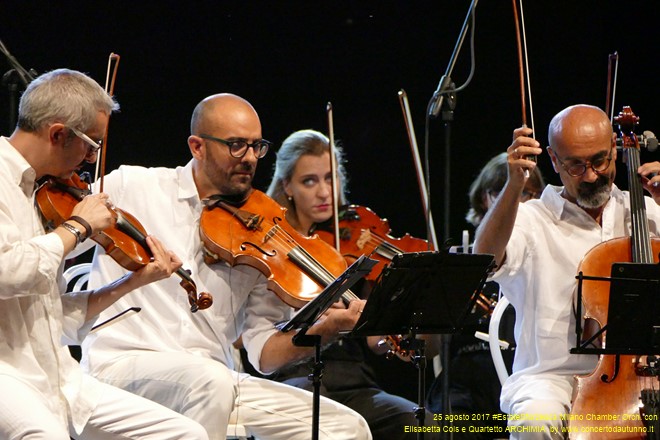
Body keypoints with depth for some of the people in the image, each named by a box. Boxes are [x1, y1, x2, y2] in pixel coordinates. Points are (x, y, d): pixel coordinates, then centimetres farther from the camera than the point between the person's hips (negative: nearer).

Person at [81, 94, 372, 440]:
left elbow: (264, 351, 4)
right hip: (121, 365, -4)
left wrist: (326, 329, -13)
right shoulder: (130, 187, 2)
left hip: (216, 380, 4)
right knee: (212, 381, -36)